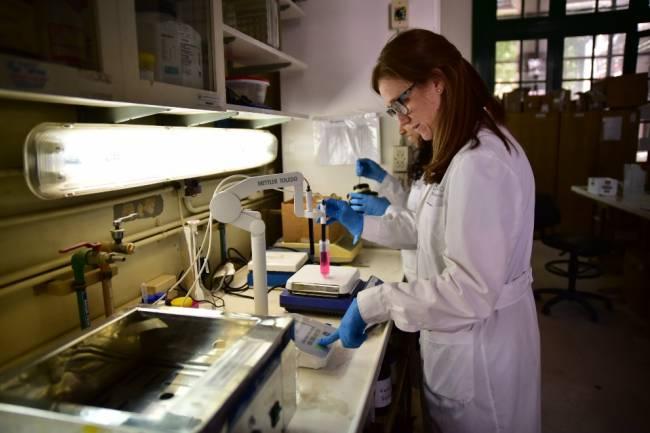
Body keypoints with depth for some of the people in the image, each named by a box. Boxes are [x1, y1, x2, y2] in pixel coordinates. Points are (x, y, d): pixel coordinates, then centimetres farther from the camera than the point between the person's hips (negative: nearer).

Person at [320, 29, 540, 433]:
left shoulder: (481, 162, -27)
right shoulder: (469, 150, 6)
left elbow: (470, 290, -29)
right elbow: (439, 229, 13)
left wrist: (373, 303, -25)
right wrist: (364, 222, 7)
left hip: (480, 347, -9)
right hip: (465, 338, 9)